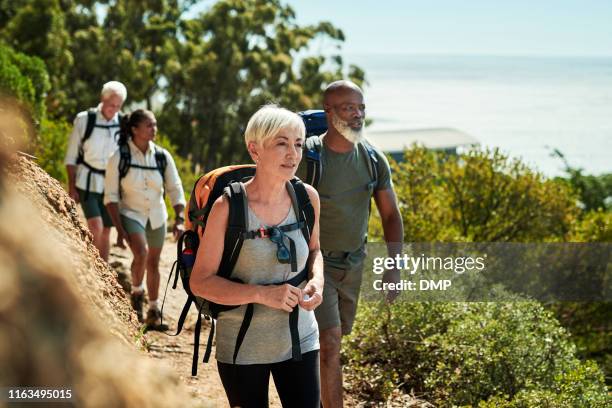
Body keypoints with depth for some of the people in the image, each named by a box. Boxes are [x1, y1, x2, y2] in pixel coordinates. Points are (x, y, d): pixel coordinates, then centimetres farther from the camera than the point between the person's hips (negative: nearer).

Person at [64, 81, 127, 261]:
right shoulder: (84, 120, -6)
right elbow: (71, 156, -1)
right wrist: (71, 187, -6)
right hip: (88, 182, -3)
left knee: (106, 231, 5)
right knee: (95, 226, -18)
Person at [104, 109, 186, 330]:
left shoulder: (162, 156, -6)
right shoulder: (119, 157, -14)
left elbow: (175, 189, -2)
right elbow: (111, 196, -11)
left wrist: (179, 220, -14)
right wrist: (119, 229, -17)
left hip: (156, 217, 4)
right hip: (130, 214, -4)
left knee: (153, 263, 12)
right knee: (141, 253, -27)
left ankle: (153, 312, 26)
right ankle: (136, 293, 1)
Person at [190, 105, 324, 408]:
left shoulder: (307, 198, -5)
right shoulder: (228, 207, -17)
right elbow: (200, 282, -14)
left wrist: (316, 279, -8)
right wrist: (262, 294, -25)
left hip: (299, 339, 3)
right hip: (243, 346, -3)